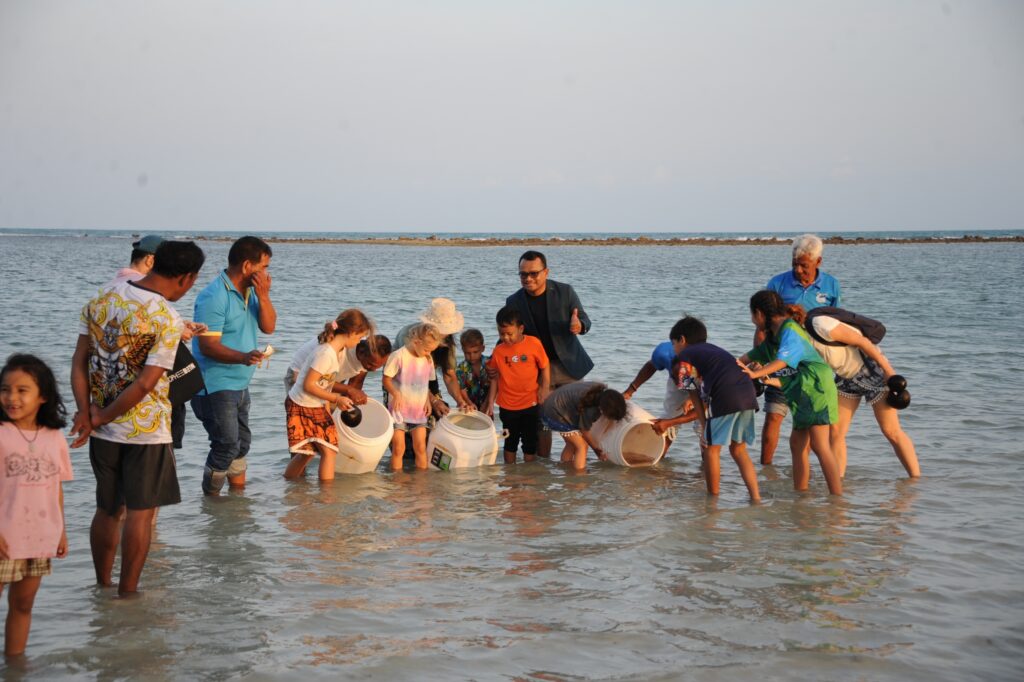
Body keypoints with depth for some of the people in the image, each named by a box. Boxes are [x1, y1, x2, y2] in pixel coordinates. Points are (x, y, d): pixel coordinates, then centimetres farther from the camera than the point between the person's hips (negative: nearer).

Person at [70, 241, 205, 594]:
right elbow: (145, 384, -19)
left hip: (104, 430, 6)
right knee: (140, 512, 6)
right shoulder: (168, 320, -17)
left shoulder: (100, 302, 2)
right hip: (146, 431, -6)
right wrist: (102, 418, -9)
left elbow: (79, 362, -1)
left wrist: (86, 413, -7)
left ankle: (102, 586, 28)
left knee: (107, 510, 18)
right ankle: (128, 592, 11)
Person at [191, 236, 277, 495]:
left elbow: (268, 327, 3)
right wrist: (243, 357, -41)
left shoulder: (249, 291, 6)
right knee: (227, 445, -9)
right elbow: (208, 346, -26)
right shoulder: (214, 297, -21)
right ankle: (210, 499, 7)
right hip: (215, 386, -9)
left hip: (239, 384, 9)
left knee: (242, 443, 19)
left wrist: (263, 295, -11)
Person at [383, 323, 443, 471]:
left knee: (420, 447, 2)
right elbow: (386, 379, -10)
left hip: (419, 411, 4)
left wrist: (428, 400, 1)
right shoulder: (399, 356, -14)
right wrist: (396, 393, -25)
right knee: (398, 448, -2)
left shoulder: (428, 359, 4)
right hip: (399, 410, -4)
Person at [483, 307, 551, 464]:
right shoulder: (498, 351, -5)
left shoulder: (534, 343, -11)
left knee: (530, 444, 7)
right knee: (510, 443, 16)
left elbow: (544, 367, 0)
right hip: (507, 406, 2)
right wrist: (490, 403, 2)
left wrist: (544, 389, -8)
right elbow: (495, 378, 3)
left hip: (531, 404, -2)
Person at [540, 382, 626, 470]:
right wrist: (598, 451, 1)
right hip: (556, 414, -9)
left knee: (572, 444, 19)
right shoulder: (591, 411, -32)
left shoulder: (603, 390, -14)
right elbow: (584, 432, -13)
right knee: (582, 446, -8)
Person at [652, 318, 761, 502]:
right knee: (738, 450, 17)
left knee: (711, 448, 9)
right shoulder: (714, 350, 35)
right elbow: (703, 405, 33)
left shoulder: (684, 356, 14)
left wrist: (705, 427, 11)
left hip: (725, 397, -7)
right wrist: (669, 423, 37)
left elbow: (696, 399, 6)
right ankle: (756, 498, 9)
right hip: (748, 395, 7)